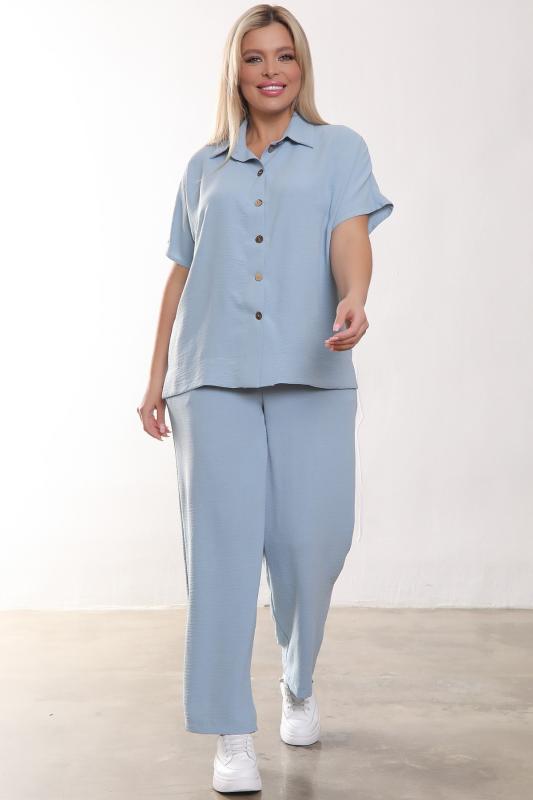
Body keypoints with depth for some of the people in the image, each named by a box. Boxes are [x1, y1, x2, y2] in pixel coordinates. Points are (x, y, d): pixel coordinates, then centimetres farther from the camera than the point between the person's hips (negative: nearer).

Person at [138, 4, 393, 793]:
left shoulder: (341, 149, 11)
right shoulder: (204, 167, 18)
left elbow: (350, 238, -7)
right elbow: (182, 276, 19)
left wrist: (353, 301, -28)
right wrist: (156, 375, 14)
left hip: (310, 374, -1)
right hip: (214, 375, 1)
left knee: (311, 541, -2)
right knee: (223, 546, -6)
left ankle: (299, 681, 29)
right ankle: (232, 736, 1)